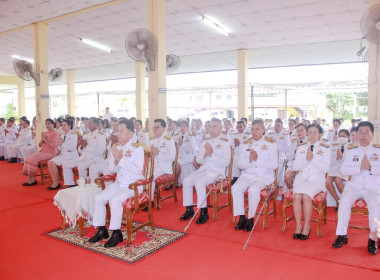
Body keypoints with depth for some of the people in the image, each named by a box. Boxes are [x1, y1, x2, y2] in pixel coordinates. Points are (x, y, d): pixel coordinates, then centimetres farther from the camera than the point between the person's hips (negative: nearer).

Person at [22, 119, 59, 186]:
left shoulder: (55, 134, -7)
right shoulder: (45, 133, 17)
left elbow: (53, 146, -18)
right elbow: (40, 145, 16)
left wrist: (45, 139, -10)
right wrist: (42, 139, -3)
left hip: (50, 153, -8)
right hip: (42, 151, 8)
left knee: (33, 159, -23)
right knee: (28, 158, -10)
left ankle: (33, 179, -12)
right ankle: (29, 178, -9)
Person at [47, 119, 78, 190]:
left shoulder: (73, 135, -5)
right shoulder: (62, 135, 19)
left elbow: (73, 147, -16)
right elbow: (60, 149, 20)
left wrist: (63, 143, -11)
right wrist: (59, 144, 0)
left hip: (71, 155, -8)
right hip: (62, 154, 8)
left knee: (54, 163, -22)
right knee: (49, 162, -13)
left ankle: (56, 183, -9)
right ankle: (53, 181, -8)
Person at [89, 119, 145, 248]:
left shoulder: (137, 148, -10)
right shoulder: (116, 147, 9)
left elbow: (138, 170, -20)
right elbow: (112, 170, 10)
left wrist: (121, 159, -23)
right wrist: (116, 160, -12)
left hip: (134, 184, -7)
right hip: (119, 183, 7)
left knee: (114, 200, -28)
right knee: (99, 198, -9)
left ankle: (116, 234, -12)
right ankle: (102, 230, 5)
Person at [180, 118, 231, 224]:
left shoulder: (225, 143, 1)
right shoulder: (205, 142, 18)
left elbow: (226, 162, -10)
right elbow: (198, 160, 14)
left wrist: (212, 153, -16)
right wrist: (205, 154, -7)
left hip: (217, 171, -6)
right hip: (203, 169, 6)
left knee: (199, 182, -30)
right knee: (186, 181, -16)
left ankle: (204, 213, -18)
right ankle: (189, 209, -4)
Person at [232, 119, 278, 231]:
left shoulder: (271, 143, 4)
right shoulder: (246, 143, 14)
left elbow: (274, 165, -6)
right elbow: (239, 164, 8)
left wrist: (257, 159, -15)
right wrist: (249, 160, -12)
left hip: (264, 176, -3)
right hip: (247, 175, 4)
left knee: (253, 189, -33)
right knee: (236, 188, -24)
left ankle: (250, 219, -16)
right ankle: (242, 218, -12)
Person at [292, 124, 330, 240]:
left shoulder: (325, 149, 8)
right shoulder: (300, 148, 14)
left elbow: (325, 168, -4)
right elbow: (295, 167, 6)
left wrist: (313, 158, -14)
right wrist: (306, 159, -9)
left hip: (317, 180, -2)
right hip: (301, 178, 2)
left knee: (306, 196, -31)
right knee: (297, 196, -28)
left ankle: (307, 226, -14)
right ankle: (298, 225, -13)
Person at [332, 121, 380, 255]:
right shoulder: (351, 151, 12)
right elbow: (343, 170, -2)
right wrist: (360, 168, -15)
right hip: (354, 185, 1)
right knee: (344, 200, -27)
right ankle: (342, 235, -17)